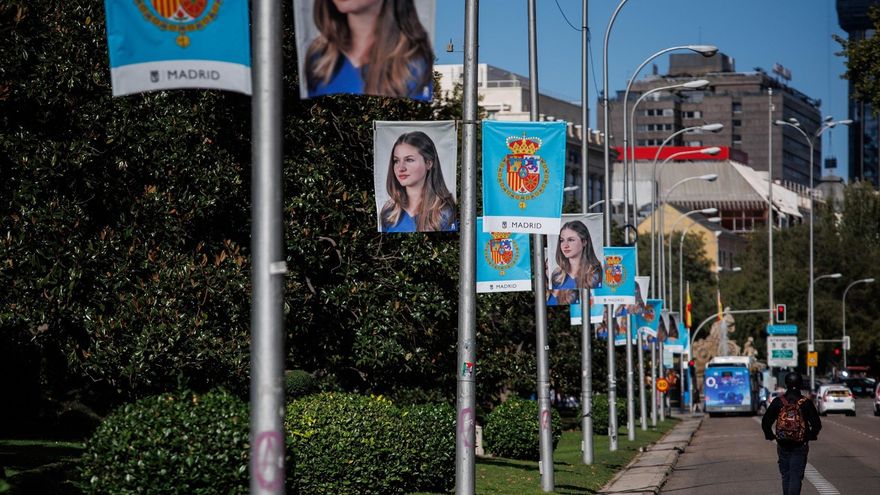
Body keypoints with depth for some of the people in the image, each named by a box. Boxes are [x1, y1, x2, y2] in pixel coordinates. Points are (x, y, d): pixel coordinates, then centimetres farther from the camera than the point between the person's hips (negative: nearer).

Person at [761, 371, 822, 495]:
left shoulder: (778, 402, -3)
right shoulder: (806, 403, -6)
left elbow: (765, 422, -2)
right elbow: (817, 424, -6)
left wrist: (770, 436, 11)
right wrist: (811, 436, 10)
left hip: (783, 445, 2)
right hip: (800, 446, -2)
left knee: (786, 476, 15)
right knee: (796, 476, -2)